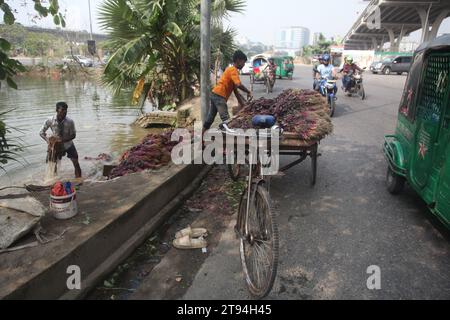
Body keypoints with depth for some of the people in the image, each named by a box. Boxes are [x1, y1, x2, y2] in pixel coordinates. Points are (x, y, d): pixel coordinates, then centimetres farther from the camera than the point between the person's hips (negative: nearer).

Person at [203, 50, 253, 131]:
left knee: (210, 119, 16)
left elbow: (235, 89, 17)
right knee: (226, 120, -18)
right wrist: (248, 92, -9)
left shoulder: (231, 70, 20)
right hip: (219, 95, -10)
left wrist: (242, 102, 12)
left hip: (215, 94, 10)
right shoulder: (233, 70, -8)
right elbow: (238, 85, -23)